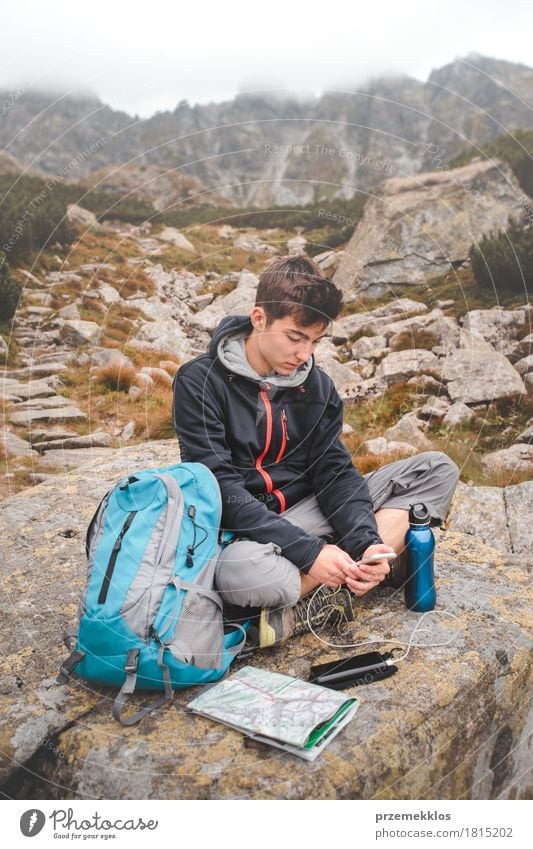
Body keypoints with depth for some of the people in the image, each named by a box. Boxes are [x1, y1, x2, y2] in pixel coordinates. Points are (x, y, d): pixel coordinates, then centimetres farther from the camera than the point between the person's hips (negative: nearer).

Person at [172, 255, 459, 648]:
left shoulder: (317, 385, 5)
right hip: (242, 529, -6)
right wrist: (309, 552, -26)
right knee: (240, 573, -43)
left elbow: (335, 471, 0)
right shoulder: (200, 382, -12)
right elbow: (221, 490, -19)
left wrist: (366, 542, -20)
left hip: (309, 512, 6)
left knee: (437, 470, -5)